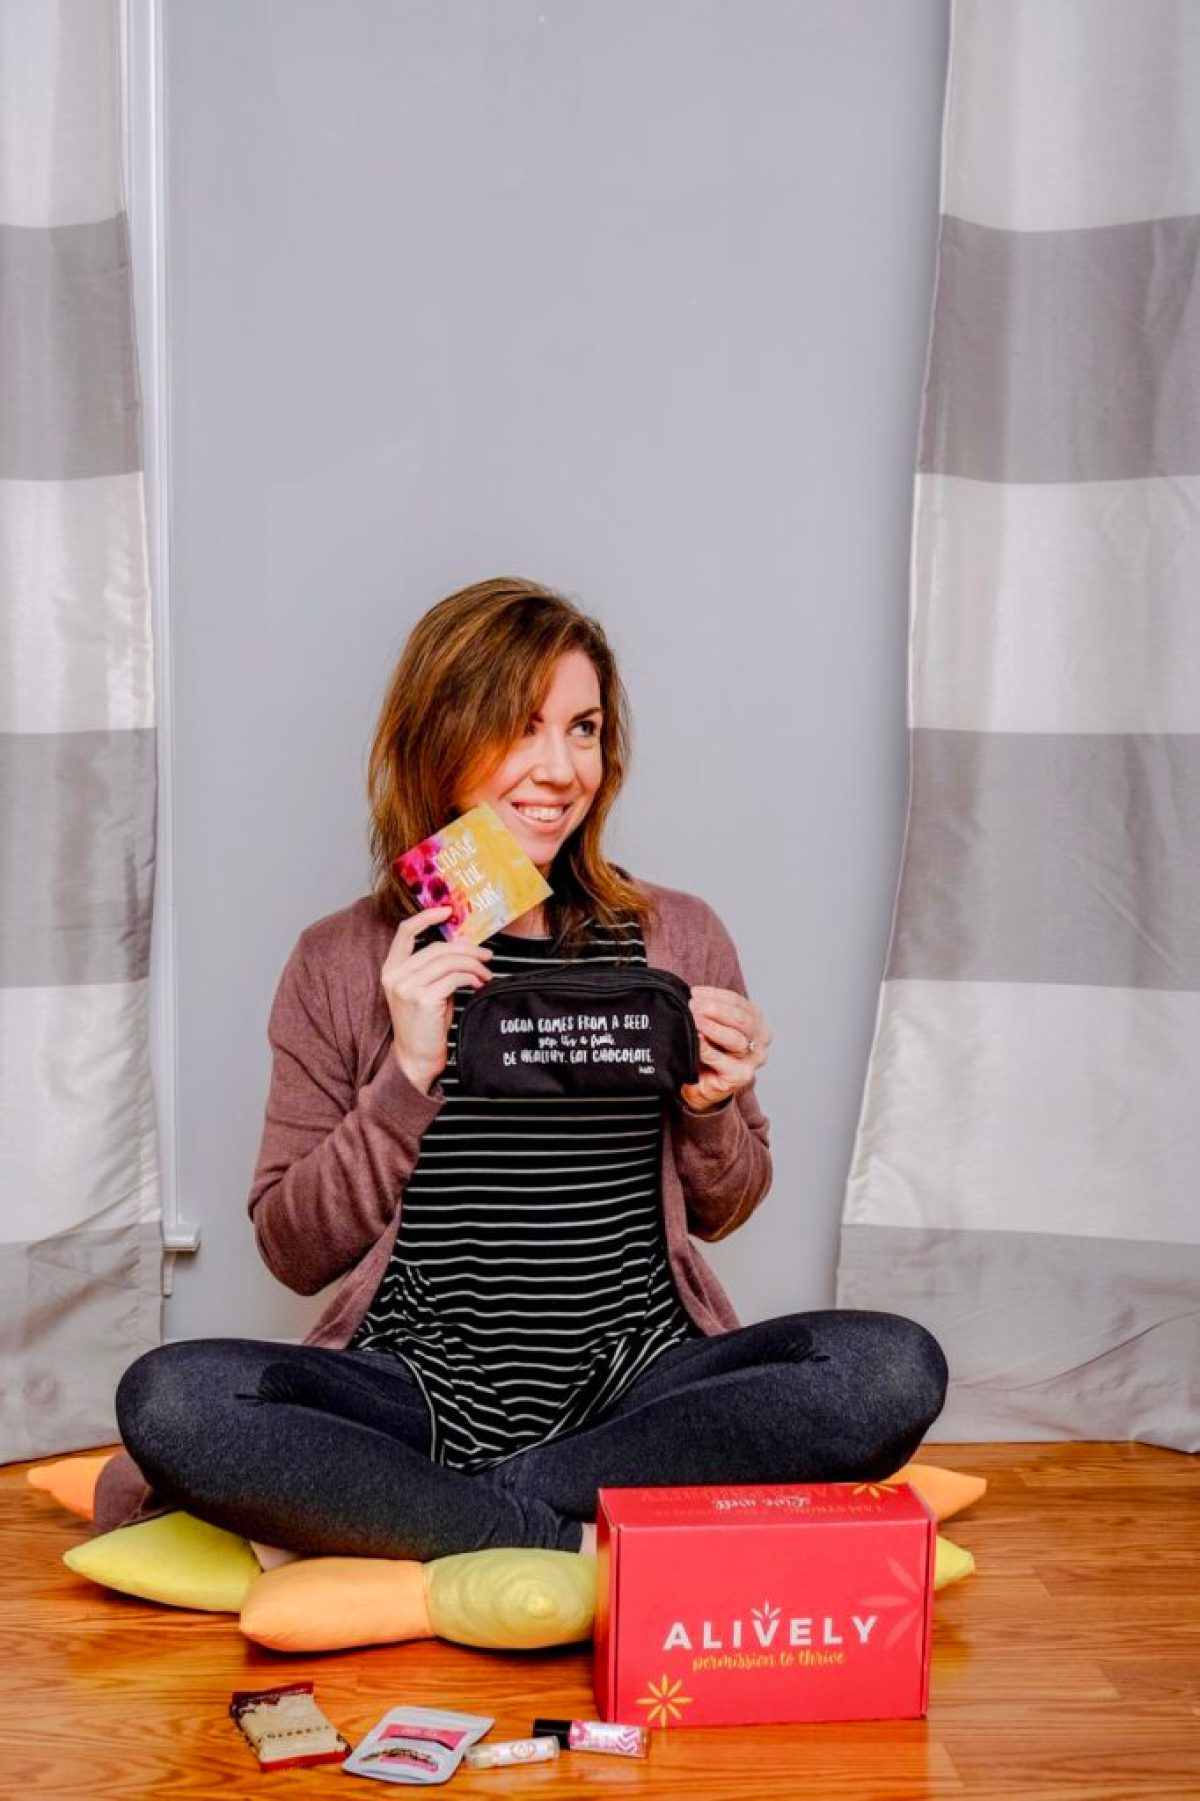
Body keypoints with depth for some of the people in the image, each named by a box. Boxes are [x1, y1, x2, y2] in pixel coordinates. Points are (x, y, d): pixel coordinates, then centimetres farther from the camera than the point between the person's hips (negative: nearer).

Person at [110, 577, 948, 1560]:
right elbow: (294, 1251, 2)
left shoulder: (679, 938, 7)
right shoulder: (343, 962, 4)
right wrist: (406, 1077, -11)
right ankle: (578, 1545, -20)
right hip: (418, 1389, -2)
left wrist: (709, 1109, -5)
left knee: (893, 1368, -26)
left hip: (638, 1387, 2)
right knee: (168, 1395, -27)